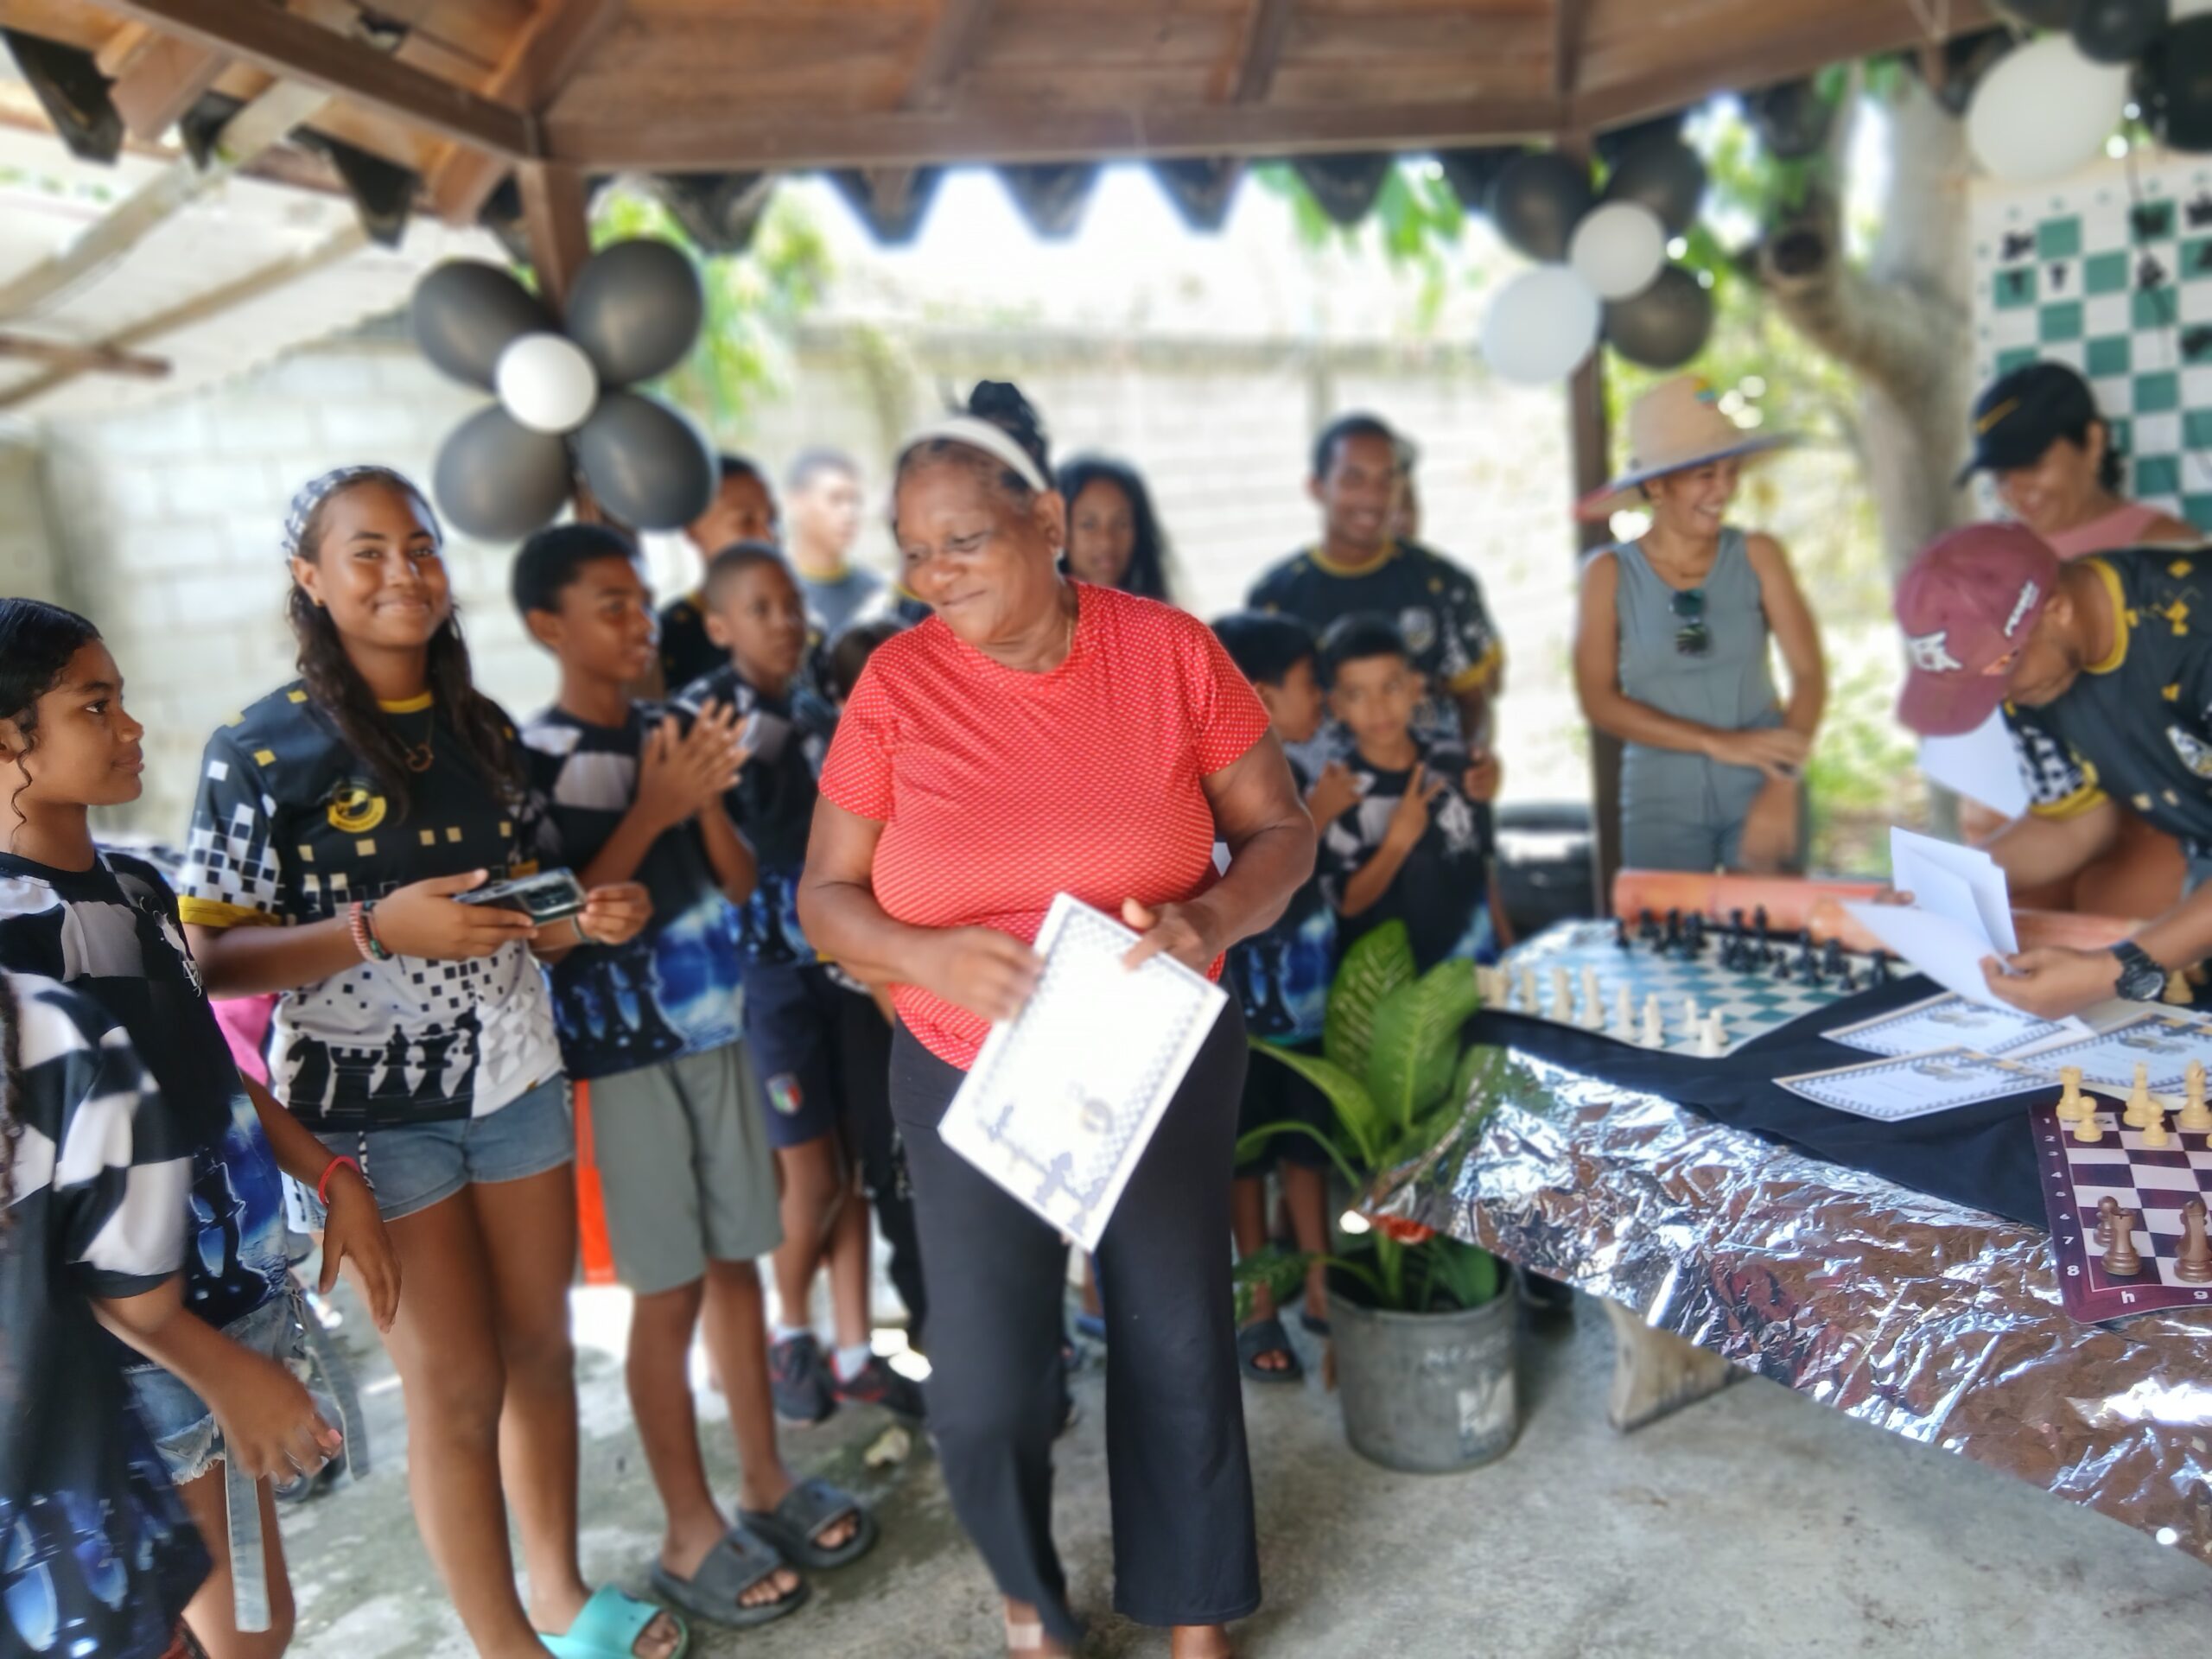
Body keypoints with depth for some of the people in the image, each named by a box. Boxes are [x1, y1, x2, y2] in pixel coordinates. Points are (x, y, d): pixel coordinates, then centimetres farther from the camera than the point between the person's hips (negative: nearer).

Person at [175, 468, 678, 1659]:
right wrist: (377, 930, -25)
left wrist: (588, 917, -6)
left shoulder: (482, 728, 6)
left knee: (541, 1344, 15)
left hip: (515, 1076, 5)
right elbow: (208, 957, -12)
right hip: (373, 1107, -5)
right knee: (455, 1384, 5)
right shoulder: (260, 751, -10)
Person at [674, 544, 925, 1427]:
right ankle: (790, 1334, 25)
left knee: (852, 1169, 9)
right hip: (765, 969, -5)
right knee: (813, 1180, -1)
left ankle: (855, 1353, 21)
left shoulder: (820, 714, 11)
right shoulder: (699, 714, -7)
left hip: (842, 959, 5)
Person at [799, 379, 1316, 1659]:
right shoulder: (898, 681, -9)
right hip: (972, 1082, 0)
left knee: (1180, 1348, 13)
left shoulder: (1170, 650, -9)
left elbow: (1282, 826, -3)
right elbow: (827, 896, -5)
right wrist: (932, 954, -25)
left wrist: (1213, 919, -24)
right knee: (987, 1392, 3)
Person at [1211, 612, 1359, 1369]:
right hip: (1244, 1007, -6)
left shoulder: (1292, 775, 3)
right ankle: (1258, 1308, 24)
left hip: (1308, 999, 7)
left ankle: (1320, 1290, 32)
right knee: (1246, 1158, 9)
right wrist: (1314, 819, -23)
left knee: (1309, 1145, 17)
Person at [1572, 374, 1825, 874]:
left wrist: (1784, 784, -19)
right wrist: (1717, 743, -16)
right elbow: (1599, 701, -9)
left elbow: (1810, 674, -6)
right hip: (1661, 800, 0)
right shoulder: (1610, 573, -3)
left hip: (1762, 788, 0)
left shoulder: (1757, 556, -2)